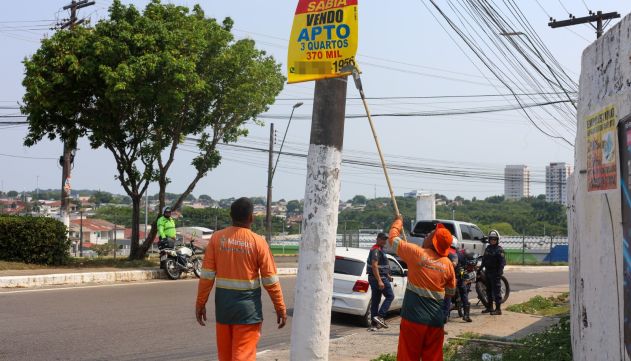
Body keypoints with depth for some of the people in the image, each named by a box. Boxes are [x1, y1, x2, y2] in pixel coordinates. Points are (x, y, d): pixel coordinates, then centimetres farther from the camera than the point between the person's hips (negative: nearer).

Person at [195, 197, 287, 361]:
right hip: (248, 306, -3)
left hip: (223, 303, 3)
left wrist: (200, 303, 6)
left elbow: (207, 275, -3)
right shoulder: (257, 241, -9)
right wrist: (280, 308, 2)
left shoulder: (217, 238, -3)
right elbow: (270, 280, -7)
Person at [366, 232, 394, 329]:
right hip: (379, 277, -10)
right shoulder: (376, 250, -15)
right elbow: (374, 266, -24)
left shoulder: (379, 249, 19)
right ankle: (380, 316, -11)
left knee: (375, 300, 9)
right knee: (390, 296, -2)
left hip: (373, 278, 10)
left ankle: (374, 323, 10)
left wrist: (387, 275, 33)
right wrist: (379, 281, -28)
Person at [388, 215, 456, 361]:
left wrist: (398, 221, 21)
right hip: (436, 321, 4)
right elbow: (450, 292, 14)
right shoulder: (448, 264, 2)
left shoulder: (417, 253, -9)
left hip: (413, 318, -4)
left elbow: (393, 238, 4)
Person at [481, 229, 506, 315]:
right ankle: (490, 307, 24)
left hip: (495, 273, -8)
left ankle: (498, 309, -4)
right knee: (489, 290, 14)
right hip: (488, 272, 8)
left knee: (496, 291, -7)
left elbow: (502, 262, -14)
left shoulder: (499, 250, -9)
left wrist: (499, 273, -21)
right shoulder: (488, 248, 14)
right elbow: (484, 260, 22)